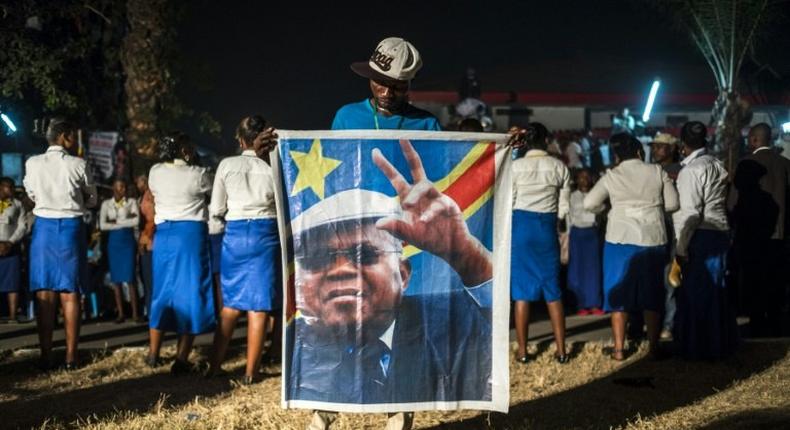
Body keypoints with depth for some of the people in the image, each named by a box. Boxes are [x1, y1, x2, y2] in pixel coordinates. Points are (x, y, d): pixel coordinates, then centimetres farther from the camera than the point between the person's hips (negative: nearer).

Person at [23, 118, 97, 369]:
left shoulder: (33, 164, -2)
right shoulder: (78, 165, -6)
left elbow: (32, 195, 13)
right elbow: (92, 200, 5)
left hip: (43, 227, 1)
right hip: (71, 228, -1)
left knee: (44, 293, 6)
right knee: (70, 293, 4)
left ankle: (46, 356, 8)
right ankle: (71, 357, 5)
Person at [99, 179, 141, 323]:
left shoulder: (132, 202, 4)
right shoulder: (106, 204, 7)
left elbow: (136, 221, -11)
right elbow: (102, 225, -5)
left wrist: (116, 222, -8)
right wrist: (125, 222, -8)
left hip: (128, 241, -2)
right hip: (113, 241, 2)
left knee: (130, 277, -8)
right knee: (116, 278, 2)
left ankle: (135, 312, -4)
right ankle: (120, 313, 7)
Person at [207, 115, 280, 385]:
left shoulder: (227, 165, 3)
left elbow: (216, 211, 5)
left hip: (235, 233, 2)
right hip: (266, 232, -2)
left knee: (231, 303, 14)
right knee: (258, 305, 1)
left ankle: (214, 367, 16)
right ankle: (249, 373, 2)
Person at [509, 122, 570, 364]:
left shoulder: (516, 166, -5)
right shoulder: (559, 167, 2)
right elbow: (563, 208, 4)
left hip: (521, 226, -2)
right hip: (547, 228, 2)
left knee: (522, 289, 4)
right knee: (552, 290, 8)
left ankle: (522, 351, 7)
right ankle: (561, 350, 9)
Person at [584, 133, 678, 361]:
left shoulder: (612, 176, -1)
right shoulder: (658, 172, 2)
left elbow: (589, 203, -8)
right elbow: (672, 203, 2)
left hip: (621, 239, -1)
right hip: (654, 239, 2)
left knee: (619, 293, 6)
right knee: (651, 294, 12)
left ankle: (619, 348, 5)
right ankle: (653, 346, 15)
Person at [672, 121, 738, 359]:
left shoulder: (691, 170, -13)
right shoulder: (717, 165, 11)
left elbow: (689, 213, -16)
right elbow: (720, 203, 11)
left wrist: (681, 248, -14)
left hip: (700, 236, -8)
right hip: (720, 233, 8)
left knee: (695, 292, 0)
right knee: (716, 290, 15)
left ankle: (698, 347, 6)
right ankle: (721, 343, 24)